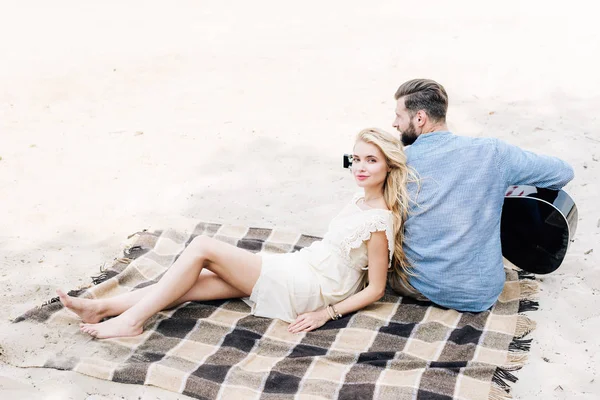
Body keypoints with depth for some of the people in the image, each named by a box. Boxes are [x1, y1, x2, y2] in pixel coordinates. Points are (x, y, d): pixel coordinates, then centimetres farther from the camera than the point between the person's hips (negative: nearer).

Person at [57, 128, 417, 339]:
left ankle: (132, 320, -10)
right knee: (192, 283, -2)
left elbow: (375, 290, -15)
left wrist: (326, 313, -14)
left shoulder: (379, 222, -16)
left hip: (310, 288, -8)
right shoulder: (362, 201, 10)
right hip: (302, 268, 8)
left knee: (203, 247, -14)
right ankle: (103, 308, 0)